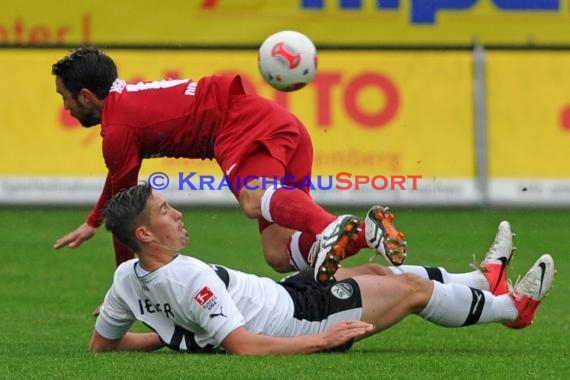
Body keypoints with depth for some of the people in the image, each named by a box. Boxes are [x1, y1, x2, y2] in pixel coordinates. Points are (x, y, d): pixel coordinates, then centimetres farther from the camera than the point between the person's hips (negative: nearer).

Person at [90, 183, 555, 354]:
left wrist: (176, 332, 12)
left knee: (374, 272, 25)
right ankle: (513, 306, 33)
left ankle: (484, 279, 45)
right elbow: (242, 346, -36)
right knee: (412, 287, 9)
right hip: (299, 317, -9)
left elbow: (101, 343, 5)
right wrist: (321, 340, -29)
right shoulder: (191, 278, -35)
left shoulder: (128, 279, -9)